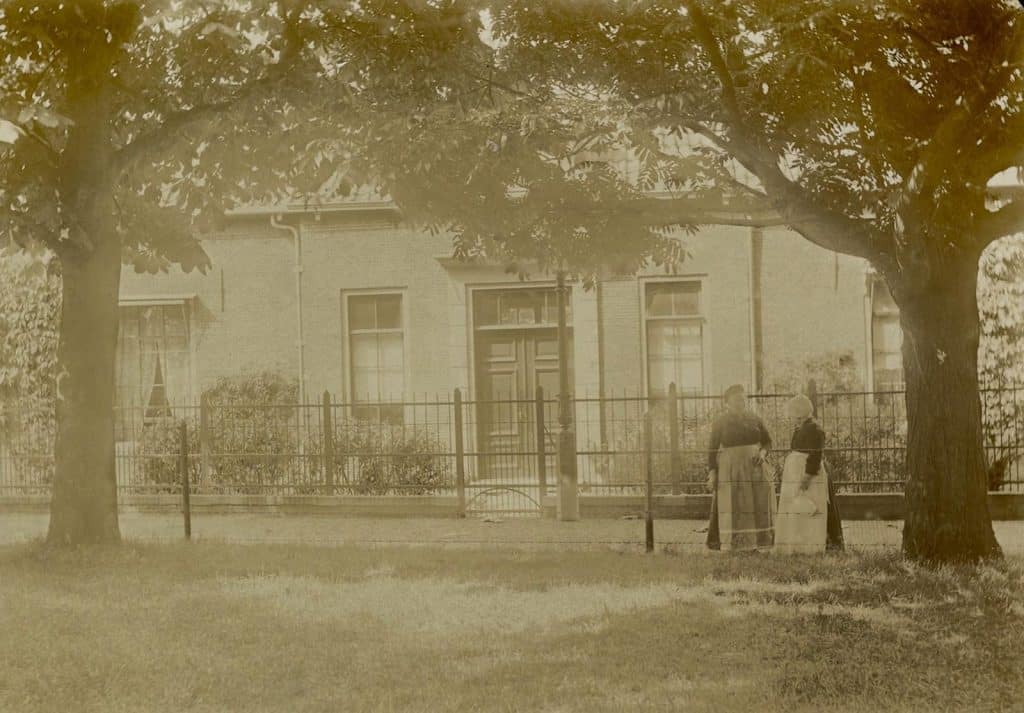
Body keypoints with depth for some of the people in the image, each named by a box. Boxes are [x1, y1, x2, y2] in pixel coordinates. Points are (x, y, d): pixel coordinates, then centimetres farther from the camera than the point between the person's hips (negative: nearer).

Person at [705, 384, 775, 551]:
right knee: (731, 510, -7)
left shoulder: (754, 419, 10)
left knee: (756, 509, 0)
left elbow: (767, 441, 15)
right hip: (730, 471, -3)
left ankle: (756, 546, 4)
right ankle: (730, 548, -7)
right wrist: (712, 473, -8)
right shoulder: (720, 422, 1)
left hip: (753, 469, 3)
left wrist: (762, 453, -7)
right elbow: (712, 448, 0)